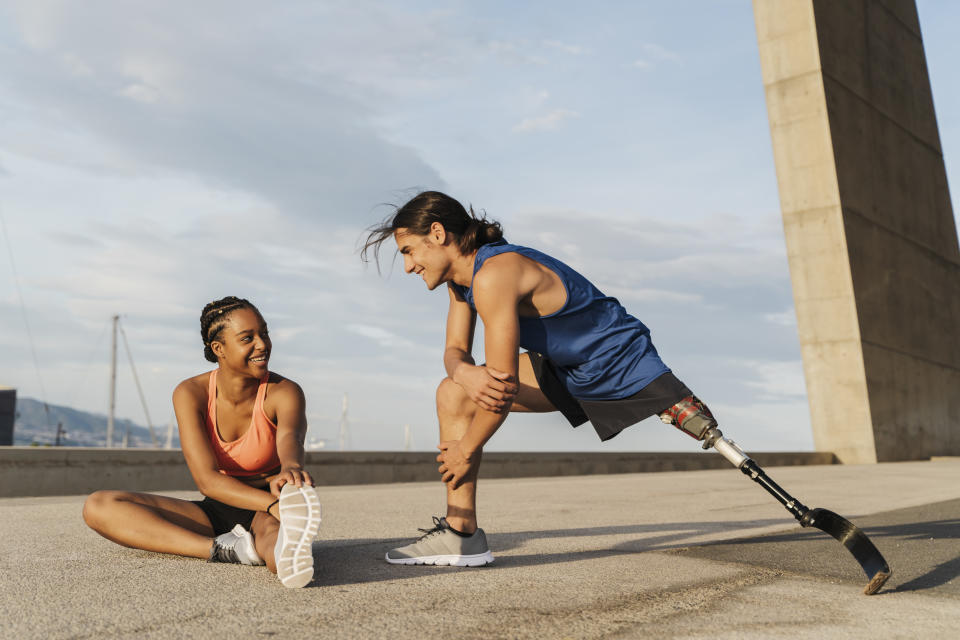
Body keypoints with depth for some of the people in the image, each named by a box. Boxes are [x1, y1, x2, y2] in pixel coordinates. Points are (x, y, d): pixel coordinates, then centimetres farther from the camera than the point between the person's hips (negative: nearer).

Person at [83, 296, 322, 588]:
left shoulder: (285, 392, -12)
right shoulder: (190, 394, -9)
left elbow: (290, 437, -35)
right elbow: (207, 480, -19)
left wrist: (291, 468, -61)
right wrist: (273, 502, -37)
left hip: (262, 515, -3)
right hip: (215, 513, 3)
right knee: (98, 506, -16)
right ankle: (226, 549, -37)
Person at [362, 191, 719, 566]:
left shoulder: (493, 276, -31)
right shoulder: (462, 277, -3)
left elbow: (505, 381, -30)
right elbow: (455, 349, 1)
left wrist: (466, 451, -16)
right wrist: (464, 372, -25)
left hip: (627, 363, -8)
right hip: (566, 373, 8)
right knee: (453, 396, -3)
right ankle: (462, 535, -1)